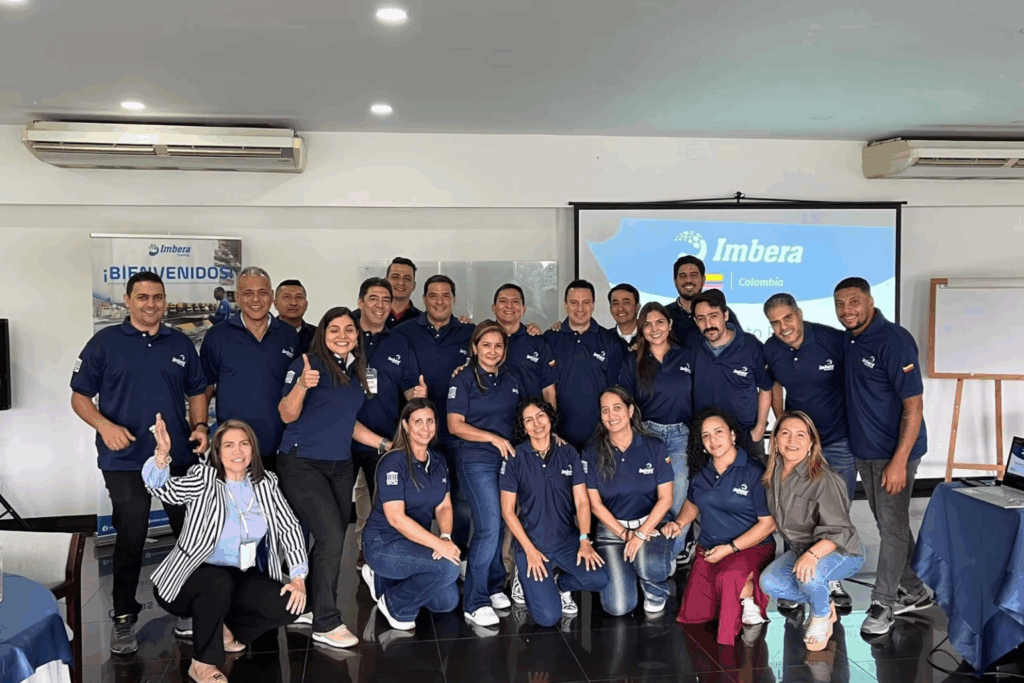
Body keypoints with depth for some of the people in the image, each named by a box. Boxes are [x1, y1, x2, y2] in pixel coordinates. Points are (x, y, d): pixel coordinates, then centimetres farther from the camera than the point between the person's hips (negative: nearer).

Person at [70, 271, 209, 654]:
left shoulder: (181, 344, 8)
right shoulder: (105, 343, -1)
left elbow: (197, 392, 14)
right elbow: (80, 396, 0)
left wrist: (200, 426, -4)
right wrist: (105, 425, -18)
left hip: (180, 458, 3)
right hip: (125, 461, -3)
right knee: (130, 541, 3)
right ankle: (123, 618, 19)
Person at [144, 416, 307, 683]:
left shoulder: (265, 483, 4)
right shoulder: (203, 478, -8)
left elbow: (289, 527, 1)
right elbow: (164, 489, -27)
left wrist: (298, 576, -11)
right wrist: (162, 454, -48)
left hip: (240, 577, 4)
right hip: (196, 576, -4)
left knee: (290, 604, -19)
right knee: (219, 582, -38)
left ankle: (223, 630, 8)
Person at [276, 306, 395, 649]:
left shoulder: (357, 373, 12)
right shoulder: (308, 364, -8)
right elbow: (287, 415, -13)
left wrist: (385, 443, 15)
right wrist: (302, 385, -31)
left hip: (340, 466, 7)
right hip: (302, 463, -7)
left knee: (332, 541, 5)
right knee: (331, 538, -14)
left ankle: (309, 607, 22)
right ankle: (326, 623, -3)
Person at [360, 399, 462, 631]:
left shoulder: (438, 461, 5)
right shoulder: (394, 462, -18)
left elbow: (444, 506, 4)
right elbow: (396, 517, -23)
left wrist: (446, 537, -18)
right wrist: (438, 544, -27)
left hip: (416, 542, 8)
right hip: (384, 543, -8)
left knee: (447, 601, -1)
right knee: (448, 567, -27)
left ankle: (384, 579, 18)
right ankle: (395, 605, -3)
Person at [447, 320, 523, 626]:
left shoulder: (512, 381, 14)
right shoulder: (464, 380, -2)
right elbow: (455, 425, -8)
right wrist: (493, 437, -16)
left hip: (508, 460, 6)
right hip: (477, 461, -6)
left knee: (501, 525, 7)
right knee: (490, 526, -13)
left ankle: (495, 587, 23)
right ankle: (474, 601, -4)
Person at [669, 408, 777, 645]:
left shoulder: (755, 472, -11)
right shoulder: (700, 472, 6)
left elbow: (768, 523, -11)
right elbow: (692, 503, 25)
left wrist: (730, 548, -16)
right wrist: (679, 522, 3)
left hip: (751, 547, -6)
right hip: (708, 549, 6)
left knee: (730, 578, -39)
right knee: (693, 615, -3)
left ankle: (749, 594, -5)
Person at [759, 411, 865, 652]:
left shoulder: (823, 480, -26)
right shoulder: (774, 474, -4)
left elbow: (839, 531, -28)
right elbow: (775, 518, 14)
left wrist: (813, 555, -42)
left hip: (843, 552, -7)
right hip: (800, 549, 7)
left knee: (807, 574, -35)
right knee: (769, 582, -12)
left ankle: (821, 616, -2)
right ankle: (826, 602, 10)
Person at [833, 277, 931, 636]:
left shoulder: (894, 340, -19)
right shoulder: (847, 340, 4)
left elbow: (914, 406, -20)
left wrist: (899, 461, -22)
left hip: (894, 453, -8)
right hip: (863, 451, 8)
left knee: (892, 528, 3)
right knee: (889, 525, 17)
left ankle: (883, 604, 14)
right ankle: (912, 592, 32)